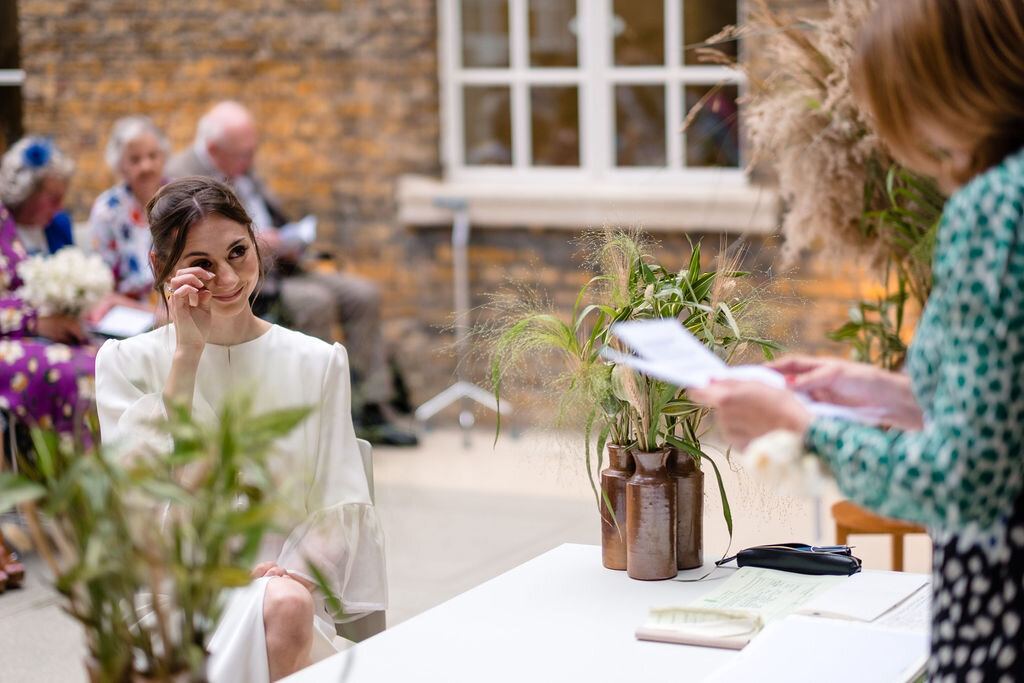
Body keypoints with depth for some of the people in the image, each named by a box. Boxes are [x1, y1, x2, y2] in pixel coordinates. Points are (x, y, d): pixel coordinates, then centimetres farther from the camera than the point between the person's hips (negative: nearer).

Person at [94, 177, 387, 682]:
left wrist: (293, 574, -15)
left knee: (285, 605, -36)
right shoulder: (127, 362, 6)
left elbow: (339, 507, 7)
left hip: (281, 587, 2)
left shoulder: (318, 363, 9)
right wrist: (187, 354, -11)